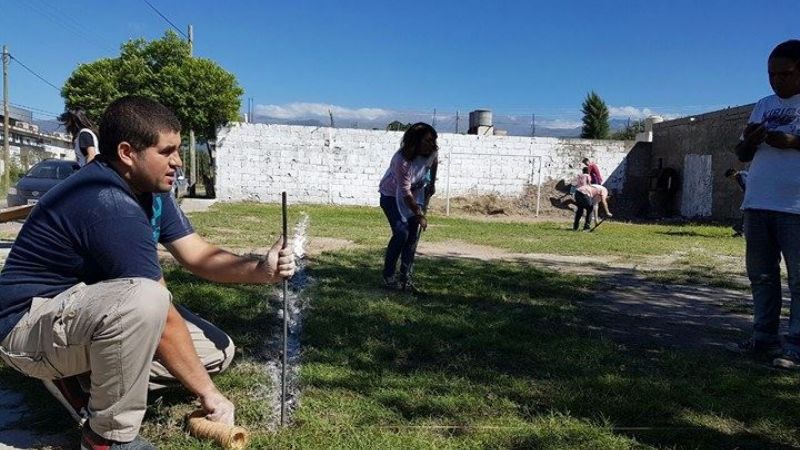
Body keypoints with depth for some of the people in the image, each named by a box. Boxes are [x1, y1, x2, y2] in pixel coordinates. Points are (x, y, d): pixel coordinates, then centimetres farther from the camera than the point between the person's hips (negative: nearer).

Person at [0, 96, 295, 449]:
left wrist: (260, 271, -18)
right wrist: (208, 393, -21)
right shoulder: (110, 205, -30)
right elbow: (162, 318, -29)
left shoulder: (150, 189, 0)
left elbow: (197, 255, 0)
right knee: (142, 300, -39)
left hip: (88, 311, 9)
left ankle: (81, 375, 8)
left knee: (218, 351, 2)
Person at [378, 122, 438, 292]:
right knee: (401, 233, -17)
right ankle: (388, 276, -3)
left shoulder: (432, 152, -18)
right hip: (392, 196, -6)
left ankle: (405, 277, 7)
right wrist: (420, 216, -26)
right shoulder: (402, 160, -35)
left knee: (413, 235, -2)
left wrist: (432, 184, 14)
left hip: (416, 194, 6)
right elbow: (405, 193, -30)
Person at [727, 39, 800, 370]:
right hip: (757, 205, 6)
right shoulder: (763, 105, 18)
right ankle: (764, 337, 17)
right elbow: (743, 155, 18)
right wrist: (749, 141, -3)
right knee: (761, 275, 9)